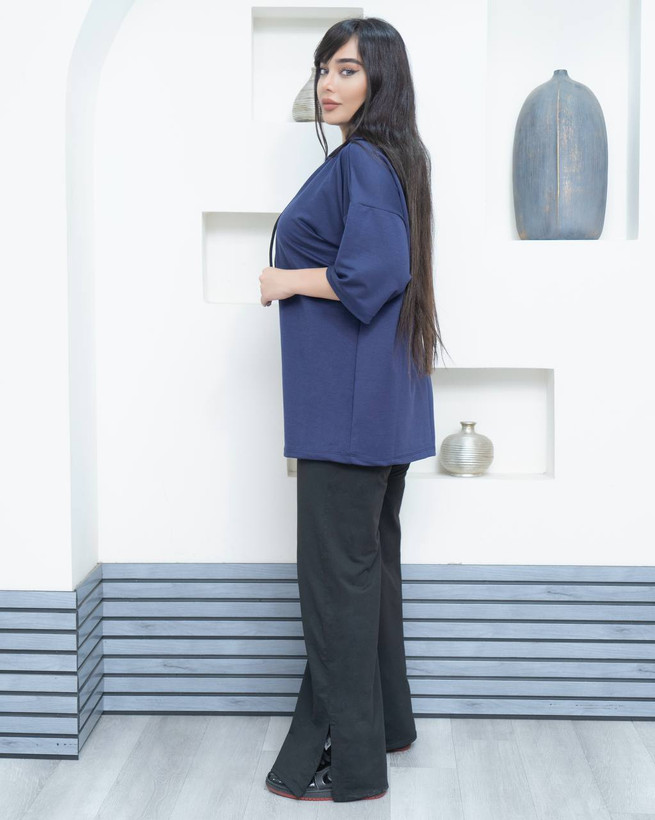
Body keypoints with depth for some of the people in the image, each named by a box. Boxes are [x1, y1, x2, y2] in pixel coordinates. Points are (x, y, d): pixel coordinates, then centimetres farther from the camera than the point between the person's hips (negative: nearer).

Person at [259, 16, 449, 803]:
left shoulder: (361, 162, -14)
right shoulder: (387, 160, 16)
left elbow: (371, 274, -24)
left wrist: (288, 281, -12)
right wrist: (299, 274, 13)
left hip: (349, 399, -10)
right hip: (381, 396, 10)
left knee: (337, 567, -5)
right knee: (371, 554, 17)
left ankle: (347, 759, 4)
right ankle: (384, 720, 30)